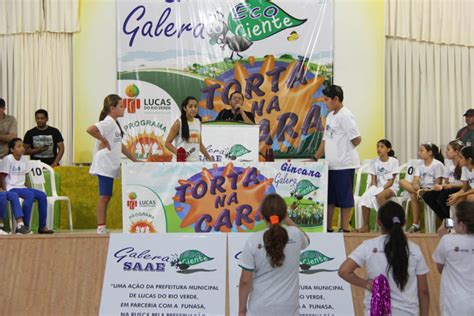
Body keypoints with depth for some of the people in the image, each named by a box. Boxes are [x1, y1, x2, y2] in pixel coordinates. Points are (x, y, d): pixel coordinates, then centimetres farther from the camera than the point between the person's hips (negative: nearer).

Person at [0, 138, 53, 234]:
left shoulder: (23, 159, 13)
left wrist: (27, 187, 5)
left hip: (22, 187, 8)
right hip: (11, 189, -8)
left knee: (42, 195, -11)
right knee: (30, 195, -32)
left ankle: (42, 226, -8)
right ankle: (23, 225, -27)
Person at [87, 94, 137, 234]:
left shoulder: (114, 123, 17)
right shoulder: (108, 122, -13)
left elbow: (120, 145, 22)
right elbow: (90, 129, -31)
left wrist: (135, 160, 21)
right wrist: (104, 140, -18)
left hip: (110, 165, 9)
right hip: (104, 165, -9)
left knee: (106, 196, 10)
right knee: (104, 196, -7)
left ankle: (102, 228, 13)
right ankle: (101, 228, -3)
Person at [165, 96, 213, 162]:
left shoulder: (198, 122, 12)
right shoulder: (179, 123, -4)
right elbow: (167, 143, -4)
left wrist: (208, 157, 14)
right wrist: (178, 153, -19)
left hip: (196, 161, 6)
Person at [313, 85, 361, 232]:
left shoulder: (345, 116, -13)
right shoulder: (330, 116, 15)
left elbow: (357, 139, -16)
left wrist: (344, 150, -1)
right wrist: (315, 158, 15)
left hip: (344, 165, -9)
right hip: (332, 164, 9)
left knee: (344, 197, 0)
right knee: (329, 197, 12)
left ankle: (344, 229, 7)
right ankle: (328, 228, 19)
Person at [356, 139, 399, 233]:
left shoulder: (393, 161, -3)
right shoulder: (374, 162, 7)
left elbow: (391, 181, -8)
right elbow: (373, 180, 4)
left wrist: (381, 189, -20)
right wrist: (374, 189, -15)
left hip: (390, 187, -3)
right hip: (377, 187, 4)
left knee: (380, 195, -37)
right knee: (366, 196, -28)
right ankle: (365, 225, -23)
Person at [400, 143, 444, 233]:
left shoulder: (438, 164, -5)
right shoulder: (420, 165, 14)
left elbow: (438, 183, -11)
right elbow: (416, 180, 0)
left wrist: (429, 189, -27)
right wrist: (415, 185, -24)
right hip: (421, 188, 7)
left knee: (413, 195, -36)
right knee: (402, 182, -19)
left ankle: (415, 224, -26)